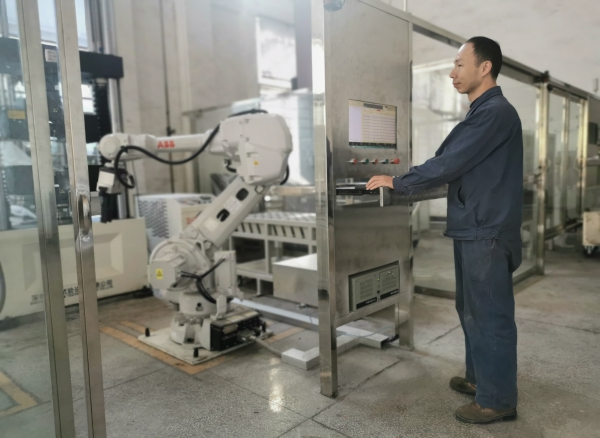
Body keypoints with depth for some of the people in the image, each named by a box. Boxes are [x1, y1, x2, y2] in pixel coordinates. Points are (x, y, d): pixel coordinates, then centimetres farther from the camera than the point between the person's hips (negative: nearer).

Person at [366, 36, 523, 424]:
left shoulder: (496, 112, -15)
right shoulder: (483, 112, 18)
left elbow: (449, 163, -19)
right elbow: (455, 163, 19)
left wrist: (397, 183, -10)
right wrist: (404, 181, 13)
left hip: (487, 232, -10)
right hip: (474, 228, 10)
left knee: (490, 315, 0)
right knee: (472, 310, 18)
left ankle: (498, 400, 14)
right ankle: (480, 378, 33)